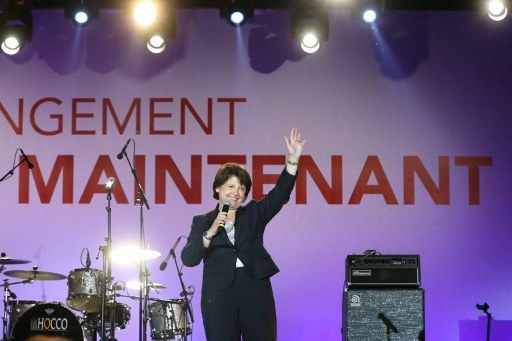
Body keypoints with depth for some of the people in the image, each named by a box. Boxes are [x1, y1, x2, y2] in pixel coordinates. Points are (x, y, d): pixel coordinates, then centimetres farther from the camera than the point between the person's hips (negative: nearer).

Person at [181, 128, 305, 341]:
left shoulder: (253, 214, 14)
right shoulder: (202, 222, 11)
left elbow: (279, 195, -1)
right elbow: (188, 259, 0)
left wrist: (293, 159, -12)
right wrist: (211, 233, -13)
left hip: (256, 291, 1)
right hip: (219, 293, -1)